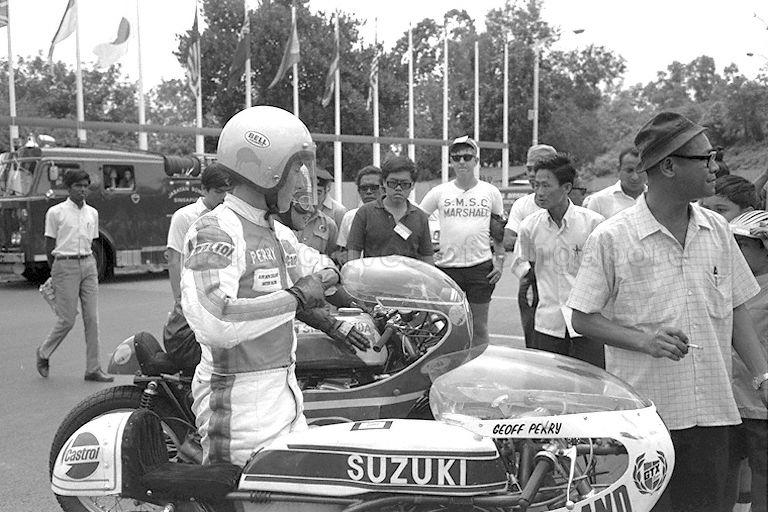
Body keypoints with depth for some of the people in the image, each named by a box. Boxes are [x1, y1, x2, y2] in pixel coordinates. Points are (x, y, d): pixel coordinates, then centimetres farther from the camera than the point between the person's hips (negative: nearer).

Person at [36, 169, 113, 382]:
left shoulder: (92, 213, 11)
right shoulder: (56, 212, -3)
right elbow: (49, 246, 2)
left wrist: (90, 264, 11)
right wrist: (56, 271, 5)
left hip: (88, 265, 5)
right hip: (65, 266, -4)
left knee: (92, 319, 1)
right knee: (67, 320, -4)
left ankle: (93, 369, 6)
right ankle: (43, 353, 24)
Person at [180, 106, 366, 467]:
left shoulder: (279, 234, 14)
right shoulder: (214, 232, -16)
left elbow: (326, 273, 30)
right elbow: (212, 320, -33)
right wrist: (294, 298, -26)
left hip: (285, 394, 9)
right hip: (241, 402, -9)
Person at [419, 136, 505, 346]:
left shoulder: (491, 192, 6)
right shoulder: (439, 192, 3)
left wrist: (500, 261, 4)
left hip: (481, 266, 0)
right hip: (447, 266, 0)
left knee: (479, 328, 7)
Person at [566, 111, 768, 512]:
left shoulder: (717, 230, 7)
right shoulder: (611, 238, -9)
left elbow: (736, 311, 13)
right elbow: (583, 318, -5)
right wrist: (644, 340, -19)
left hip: (711, 409, 5)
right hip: (643, 413, -4)